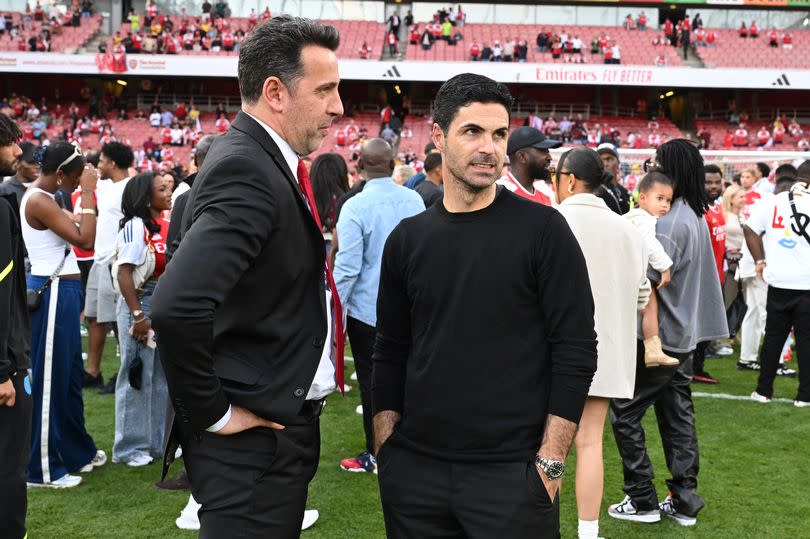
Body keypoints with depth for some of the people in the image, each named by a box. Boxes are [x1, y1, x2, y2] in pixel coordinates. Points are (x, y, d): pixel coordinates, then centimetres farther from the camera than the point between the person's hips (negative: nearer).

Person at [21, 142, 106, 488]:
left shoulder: (43, 197, 12)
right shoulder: (39, 201, -19)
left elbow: (74, 233, 15)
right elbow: (84, 239, -24)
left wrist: (85, 192, 9)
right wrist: (88, 192, -19)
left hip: (62, 292, 10)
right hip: (52, 293, -10)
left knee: (70, 375, 19)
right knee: (50, 378, -2)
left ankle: (77, 452, 32)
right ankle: (42, 469, 8)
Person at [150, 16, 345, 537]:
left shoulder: (268, 162, 9)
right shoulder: (244, 171, -22)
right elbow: (176, 308, -33)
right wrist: (212, 413, -21)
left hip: (284, 427, 10)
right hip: (253, 440, -10)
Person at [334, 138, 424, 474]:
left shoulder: (355, 206, -17)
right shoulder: (414, 201, -2)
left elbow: (347, 267, -16)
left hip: (367, 308, -4)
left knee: (371, 382, 7)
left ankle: (375, 455, 15)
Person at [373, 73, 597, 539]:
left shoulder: (543, 230, -6)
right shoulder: (407, 239, 5)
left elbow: (575, 353, -7)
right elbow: (390, 355, 10)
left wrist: (551, 463, -11)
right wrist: (384, 450, 3)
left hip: (512, 473, -3)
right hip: (415, 468, 4)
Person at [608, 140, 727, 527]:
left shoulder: (671, 221, -20)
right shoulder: (695, 217, 12)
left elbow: (650, 277, -25)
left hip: (659, 335, -10)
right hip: (683, 334, 10)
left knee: (624, 411, 0)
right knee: (677, 414, 13)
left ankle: (642, 501, 5)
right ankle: (684, 501, 17)